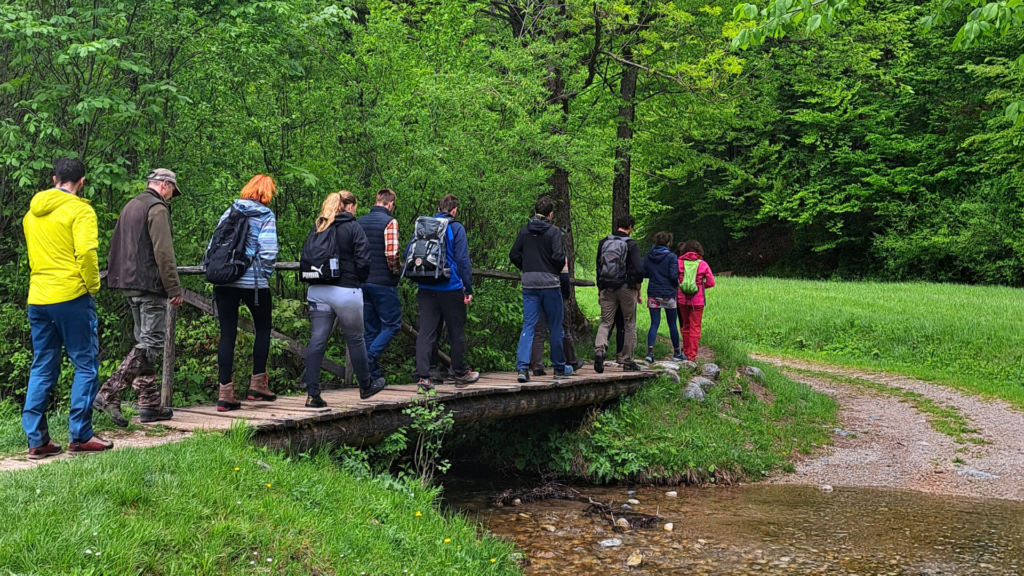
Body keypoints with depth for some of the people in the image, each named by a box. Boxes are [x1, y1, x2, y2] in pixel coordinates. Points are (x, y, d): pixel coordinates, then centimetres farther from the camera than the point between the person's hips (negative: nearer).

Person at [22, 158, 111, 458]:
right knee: (86, 365, 2)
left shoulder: (32, 213, 14)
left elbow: (34, 253, 18)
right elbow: (86, 251, -19)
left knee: (41, 368, 11)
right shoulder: (79, 210, -8)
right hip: (72, 297, -7)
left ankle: (36, 440, 9)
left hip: (37, 298, 7)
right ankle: (80, 436, 1)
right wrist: (93, 286, -7)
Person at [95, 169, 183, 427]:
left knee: (145, 342, 13)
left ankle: (150, 403, 14)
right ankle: (109, 393, -17)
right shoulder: (157, 208, -10)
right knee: (152, 343, -8)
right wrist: (174, 288, -15)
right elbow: (163, 252, -17)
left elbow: (116, 248, 23)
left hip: (129, 285, 10)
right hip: (150, 285, -10)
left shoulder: (130, 206, 19)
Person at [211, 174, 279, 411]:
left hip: (225, 282, 4)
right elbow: (268, 251, -14)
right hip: (254, 282, -4)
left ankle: (225, 393, -1)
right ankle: (258, 384, 16)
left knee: (227, 333, 4)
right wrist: (266, 274, 2)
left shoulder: (230, 211, 9)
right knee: (263, 328, 16)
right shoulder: (265, 216, -4)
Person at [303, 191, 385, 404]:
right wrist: (359, 281, 6)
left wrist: (318, 277, 15)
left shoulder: (318, 228, 11)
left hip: (318, 290, 4)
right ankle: (365, 386, 28)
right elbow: (363, 261, -11)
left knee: (317, 340, 1)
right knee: (355, 339, 12)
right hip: (346, 291, -4)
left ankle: (312, 394, -5)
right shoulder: (353, 227, -4)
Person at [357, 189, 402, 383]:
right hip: (383, 283, -7)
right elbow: (392, 254, -19)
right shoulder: (389, 222, -11)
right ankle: (369, 358, -17)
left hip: (362, 282, 7)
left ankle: (373, 376, 11)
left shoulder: (359, 222, 10)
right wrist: (397, 271, -2)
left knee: (371, 329, 12)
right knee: (392, 325, 4)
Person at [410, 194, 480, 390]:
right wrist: (468, 288, -6)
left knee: (426, 332, 1)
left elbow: (408, 254, 10)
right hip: (451, 288, -4)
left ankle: (423, 376, -8)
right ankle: (460, 374, 20)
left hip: (426, 289, 4)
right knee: (457, 331, 10)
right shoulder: (456, 228, -5)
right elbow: (462, 260, -10)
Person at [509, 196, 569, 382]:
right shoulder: (553, 231, -8)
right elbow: (558, 256, -16)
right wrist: (559, 268, 4)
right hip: (550, 283, -3)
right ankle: (559, 369, 19)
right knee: (555, 327, 9)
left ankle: (522, 367, -13)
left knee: (528, 325, 2)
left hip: (529, 284, 3)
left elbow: (514, 255, 4)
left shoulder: (524, 231, 5)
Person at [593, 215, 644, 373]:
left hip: (607, 289, 3)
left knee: (605, 322, 4)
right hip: (627, 289, -3)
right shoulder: (631, 244, -7)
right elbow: (639, 269, -13)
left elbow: (598, 267, 10)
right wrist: (638, 290, 0)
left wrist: (600, 291, 16)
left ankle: (599, 348, -25)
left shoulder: (603, 242, 7)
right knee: (630, 325, 10)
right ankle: (627, 361, 12)